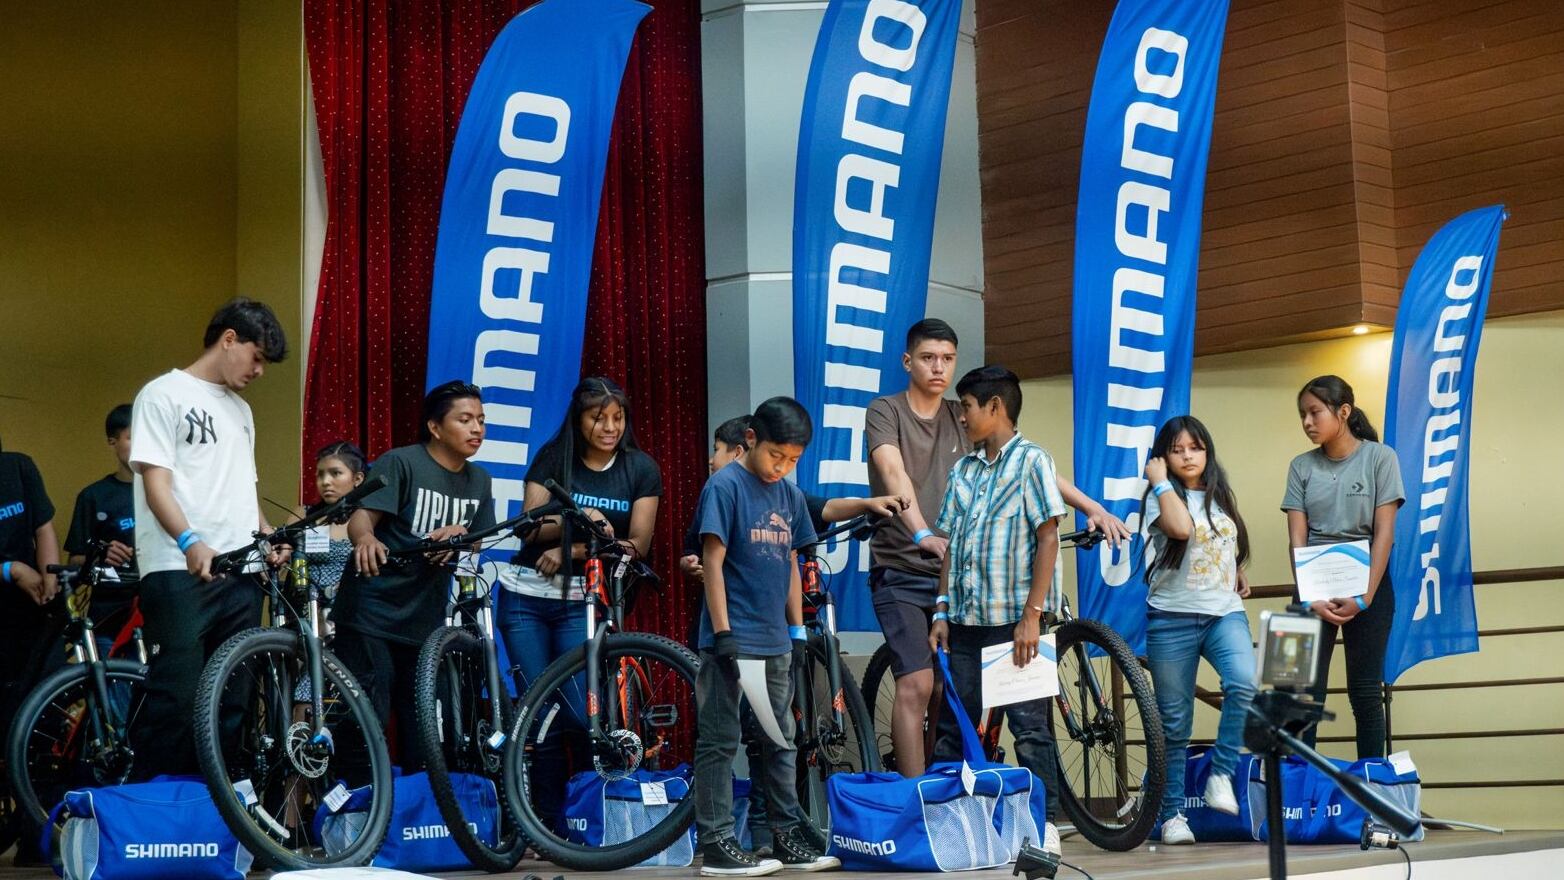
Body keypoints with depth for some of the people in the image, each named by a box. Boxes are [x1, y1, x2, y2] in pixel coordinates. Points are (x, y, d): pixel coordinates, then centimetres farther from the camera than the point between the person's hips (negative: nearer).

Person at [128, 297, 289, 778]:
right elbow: (156, 482, -10)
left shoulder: (240, 410, 23)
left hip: (240, 573, 7)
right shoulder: (164, 395, -1)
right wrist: (191, 542, -26)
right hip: (179, 572, -7)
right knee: (177, 701, -12)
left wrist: (269, 535, 7)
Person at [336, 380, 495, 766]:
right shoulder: (400, 462, -8)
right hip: (371, 616, -6)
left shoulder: (478, 481, 11)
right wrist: (365, 538, -43)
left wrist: (458, 534, -8)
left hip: (426, 621, 6)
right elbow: (360, 516, -19)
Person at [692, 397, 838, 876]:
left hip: (775, 642, 7)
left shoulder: (790, 495, 11)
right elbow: (713, 560, -12)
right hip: (732, 641, -7)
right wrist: (722, 633, -16)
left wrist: (797, 631, 14)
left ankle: (787, 837, 20)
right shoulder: (725, 486, -9)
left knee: (781, 742, 12)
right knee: (720, 742, -2)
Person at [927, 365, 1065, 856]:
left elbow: (1048, 540, -9)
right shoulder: (962, 471, 13)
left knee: (1028, 725, -2)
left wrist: (1031, 616, -15)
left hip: (1014, 619, -6)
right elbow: (951, 545, 15)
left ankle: (1045, 824, 5)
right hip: (966, 620, 6)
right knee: (952, 725, 8)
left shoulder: (1032, 461, -4)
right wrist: (942, 611, 7)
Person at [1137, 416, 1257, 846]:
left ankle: (1220, 775, -11)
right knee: (1174, 722, 2)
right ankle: (1172, 815, 12)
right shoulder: (1162, 497, -1)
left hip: (1225, 613, 3)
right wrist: (1160, 481, -13)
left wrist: (1239, 578, 13)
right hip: (1173, 617, -3)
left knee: (1244, 685, -27)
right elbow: (1181, 527, -23)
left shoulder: (1222, 496, 14)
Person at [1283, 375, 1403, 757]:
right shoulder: (1302, 466, 5)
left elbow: (1384, 532, -7)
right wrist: (1311, 598, -13)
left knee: (1366, 693, 1)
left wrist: (1364, 598, -14)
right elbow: (1297, 539, 0)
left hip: (1367, 584, -2)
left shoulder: (1379, 457, -2)